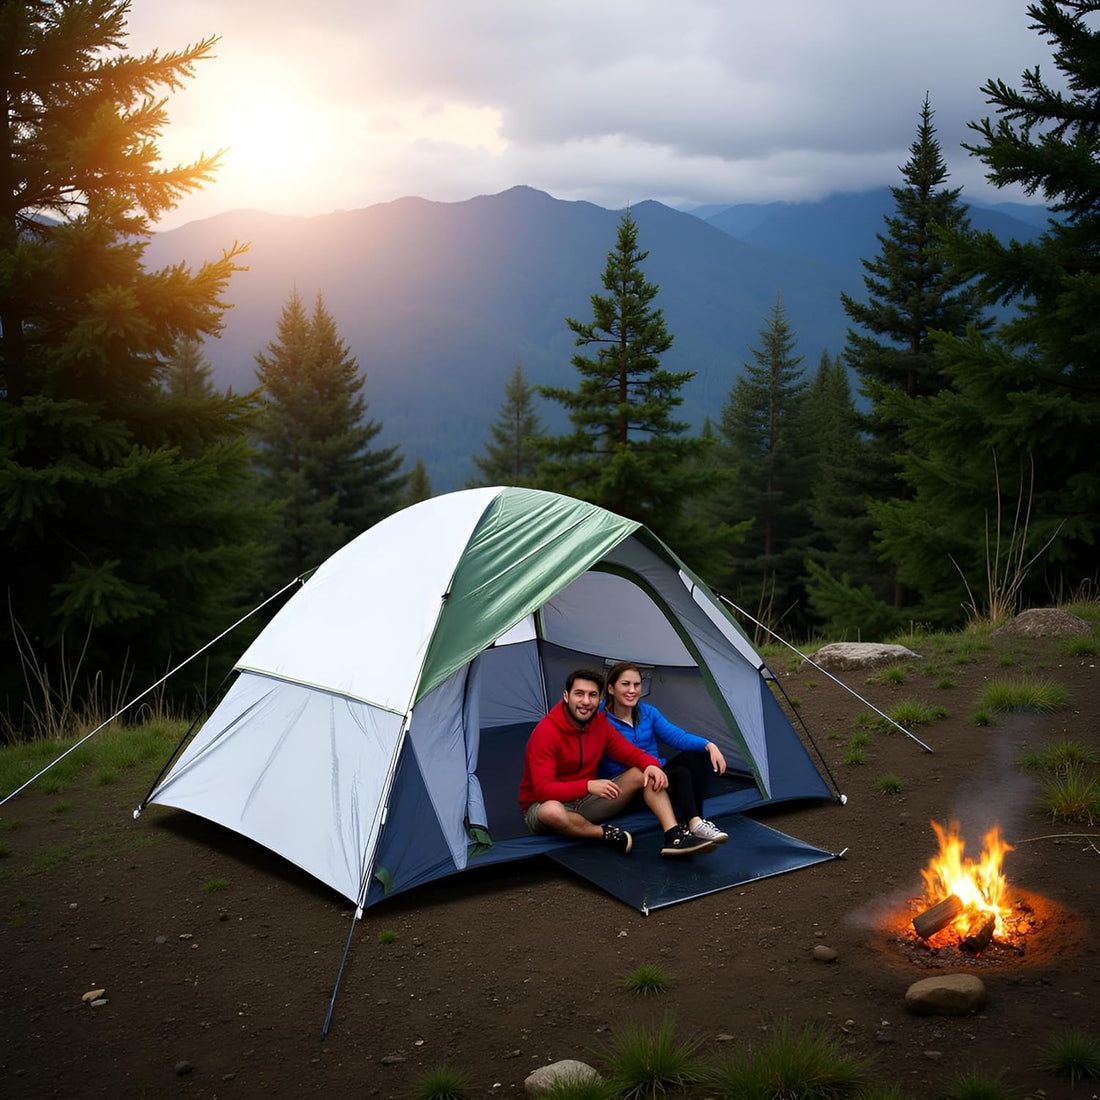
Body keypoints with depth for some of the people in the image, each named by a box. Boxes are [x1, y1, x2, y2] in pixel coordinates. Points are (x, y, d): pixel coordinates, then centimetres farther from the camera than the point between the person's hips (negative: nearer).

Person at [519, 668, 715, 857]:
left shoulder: (599, 723, -1)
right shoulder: (545, 733, -24)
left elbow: (630, 753, 4)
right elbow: (543, 790, -31)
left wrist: (650, 765, -20)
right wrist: (589, 785, -42)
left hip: (585, 801, 7)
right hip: (542, 805, -7)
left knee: (644, 773, -8)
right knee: (552, 811, -46)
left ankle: (674, 836, -23)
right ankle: (606, 833, -21)